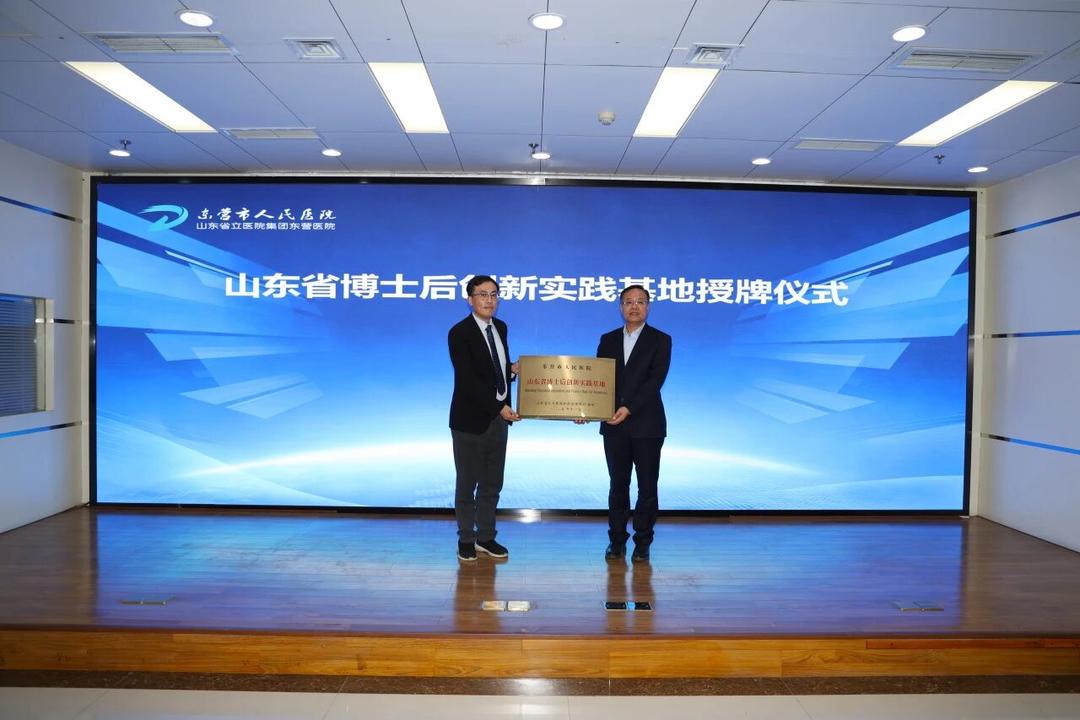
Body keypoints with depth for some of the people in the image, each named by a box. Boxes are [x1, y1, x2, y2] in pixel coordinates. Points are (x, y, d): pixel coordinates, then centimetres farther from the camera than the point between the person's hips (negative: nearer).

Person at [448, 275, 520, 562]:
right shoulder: (459, 333, -14)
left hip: (498, 417, 7)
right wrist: (498, 407, -25)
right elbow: (468, 379, -21)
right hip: (471, 419, -6)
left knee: (492, 483, 14)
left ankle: (486, 537, 27)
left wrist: (512, 369, -4)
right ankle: (466, 540, 23)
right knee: (467, 483, 8)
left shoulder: (500, 327, 8)